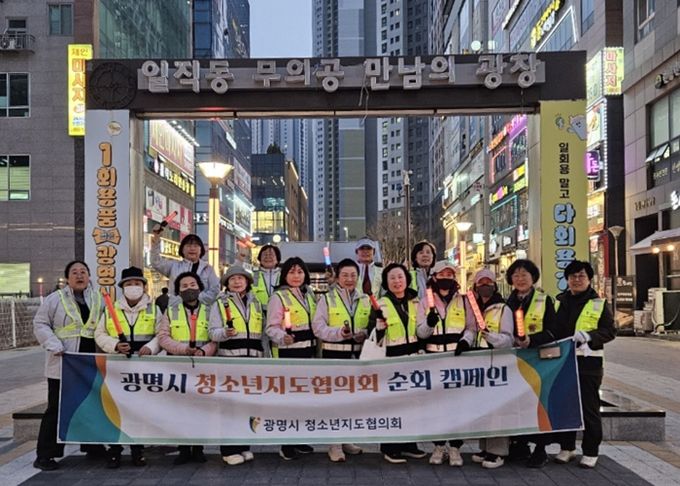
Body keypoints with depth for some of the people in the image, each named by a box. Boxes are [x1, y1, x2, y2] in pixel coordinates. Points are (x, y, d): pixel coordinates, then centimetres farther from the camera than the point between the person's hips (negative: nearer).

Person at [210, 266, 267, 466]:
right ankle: (229, 450, 2)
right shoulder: (221, 303, 3)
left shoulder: (255, 303, 15)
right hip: (229, 359, -4)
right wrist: (225, 333, -26)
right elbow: (213, 332, -5)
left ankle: (244, 446, 18)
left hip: (253, 359, 4)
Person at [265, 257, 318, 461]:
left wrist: (316, 349, 13)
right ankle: (286, 444, 4)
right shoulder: (279, 297, -9)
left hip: (307, 351, 7)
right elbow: (271, 327, -14)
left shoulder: (309, 295, 13)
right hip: (287, 353, -7)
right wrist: (283, 337, -33)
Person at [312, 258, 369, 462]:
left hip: (358, 355, 4)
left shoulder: (365, 300, 11)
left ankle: (346, 439, 25)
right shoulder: (327, 299, 0)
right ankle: (334, 444, 4)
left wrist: (365, 334, -9)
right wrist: (339, 333, -22)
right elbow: (318, 327, -7)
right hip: (334, 355, -4)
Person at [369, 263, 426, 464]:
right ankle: (390, 448, 8)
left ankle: (408, 444, 22)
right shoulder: (381, 304, -5)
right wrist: (380, 323, -25)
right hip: (390, 360, -5)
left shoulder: (415, 302, 10)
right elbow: (374, 337, -9)